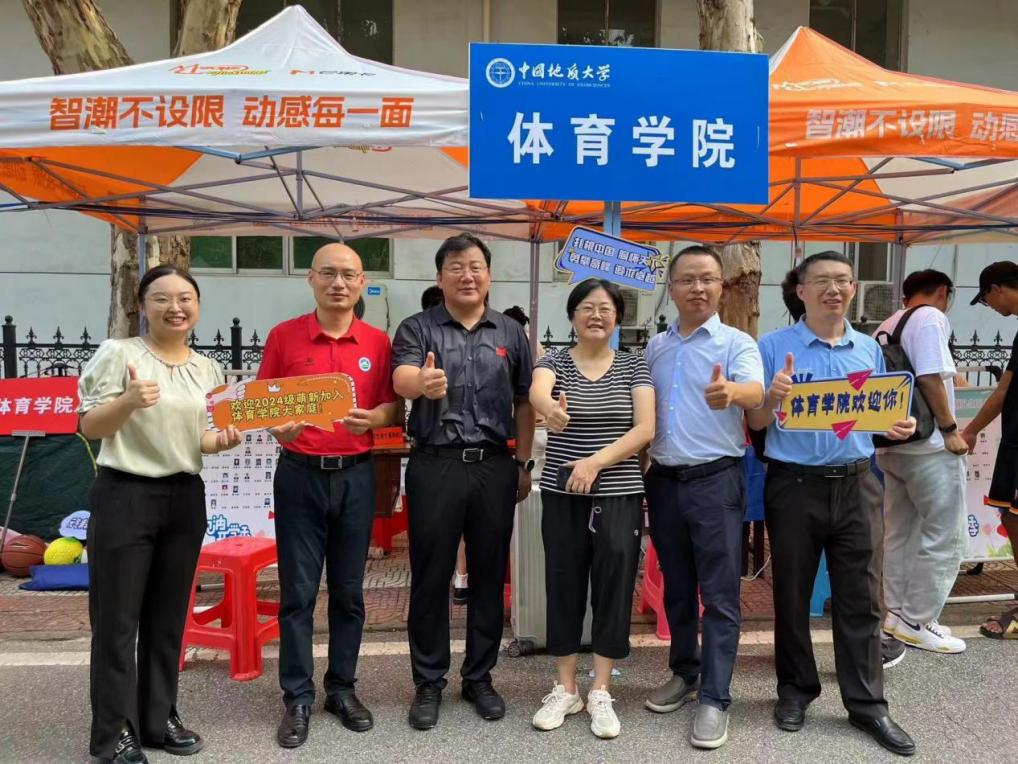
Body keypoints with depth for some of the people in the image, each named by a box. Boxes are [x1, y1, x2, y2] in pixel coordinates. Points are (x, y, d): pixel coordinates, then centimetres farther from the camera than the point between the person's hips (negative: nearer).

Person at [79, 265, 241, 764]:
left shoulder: (208, 369, 9)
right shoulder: (118, 353, -7)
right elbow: (89, 428, -10)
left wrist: (222, 441, -8)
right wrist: (128, 401, -28)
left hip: (184, 499, 5)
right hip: (124, 497, -5)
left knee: (168, 616, 13)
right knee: (117, 618, 2)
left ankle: (159, 719, 27)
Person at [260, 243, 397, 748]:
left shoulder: (378, 342, 3)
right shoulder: (283, 336, 0)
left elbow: (391, 407, 5)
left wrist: (372, 418, -16)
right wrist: (277, 426, -18)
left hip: (356, 475, 2)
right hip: (299, 474, -1)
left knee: (349, 590, 10)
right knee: (298, 592, 4)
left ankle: (342, 689, 25)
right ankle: (297, 699, 16)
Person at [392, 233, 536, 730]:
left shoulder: (511, 333, 10)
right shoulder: (417, 329, 1)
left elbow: (524, 403, 13)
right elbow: (400, 380, -17)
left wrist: (524, 463, 7)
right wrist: (421, 382, -41)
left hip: (494, 466, 3)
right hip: (435, 465, -2)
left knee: (489, 576, 10)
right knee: (430, 577, 6)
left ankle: (480, 677, 26)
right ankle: (428, 683, 21)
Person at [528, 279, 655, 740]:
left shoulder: (633, 365, 3)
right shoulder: (555, 361, 1)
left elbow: (645, 429, -7)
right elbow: (536, 392, -24)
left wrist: (596, 462, -20)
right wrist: (550, 407, -49)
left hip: (620, 496, 0)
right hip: (562, 495, 0)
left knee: (613, 588, 3)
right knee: (563, 587, 7)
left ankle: (600, 693, 19)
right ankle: (565, 690, 23)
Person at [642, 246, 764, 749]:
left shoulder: (736, 343, -5)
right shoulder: (654, 348, 10)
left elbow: (756, 392, -25)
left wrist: (730, 392, -47)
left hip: (715, 479, -5)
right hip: (664, 479, 5)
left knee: (719, 594, -1)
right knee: (676, 587, 15)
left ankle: (715, 698, 9)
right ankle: (684, 673, 31)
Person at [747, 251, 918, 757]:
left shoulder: (869, 349, 9)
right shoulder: (773, 347, -3)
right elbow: (755, 423, -4)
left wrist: (899, 427, -5)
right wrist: (773, 398, -24)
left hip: (856, 485, 3)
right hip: (795, 485, -2)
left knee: (860, 598, 7)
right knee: (792, 595, 10)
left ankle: (866, 703, 19)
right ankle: (796, 689, 27)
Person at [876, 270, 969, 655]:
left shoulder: (886, 326, 14)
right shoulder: (931, 317, -9)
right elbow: (929, 377, -20)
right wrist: (949, 429, -14)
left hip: (892, 445, 9)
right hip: (927, 444, -8)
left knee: (898, 533, 15)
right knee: (944, 536, 1)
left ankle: (897, 612, 22)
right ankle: (917, 621, 5)